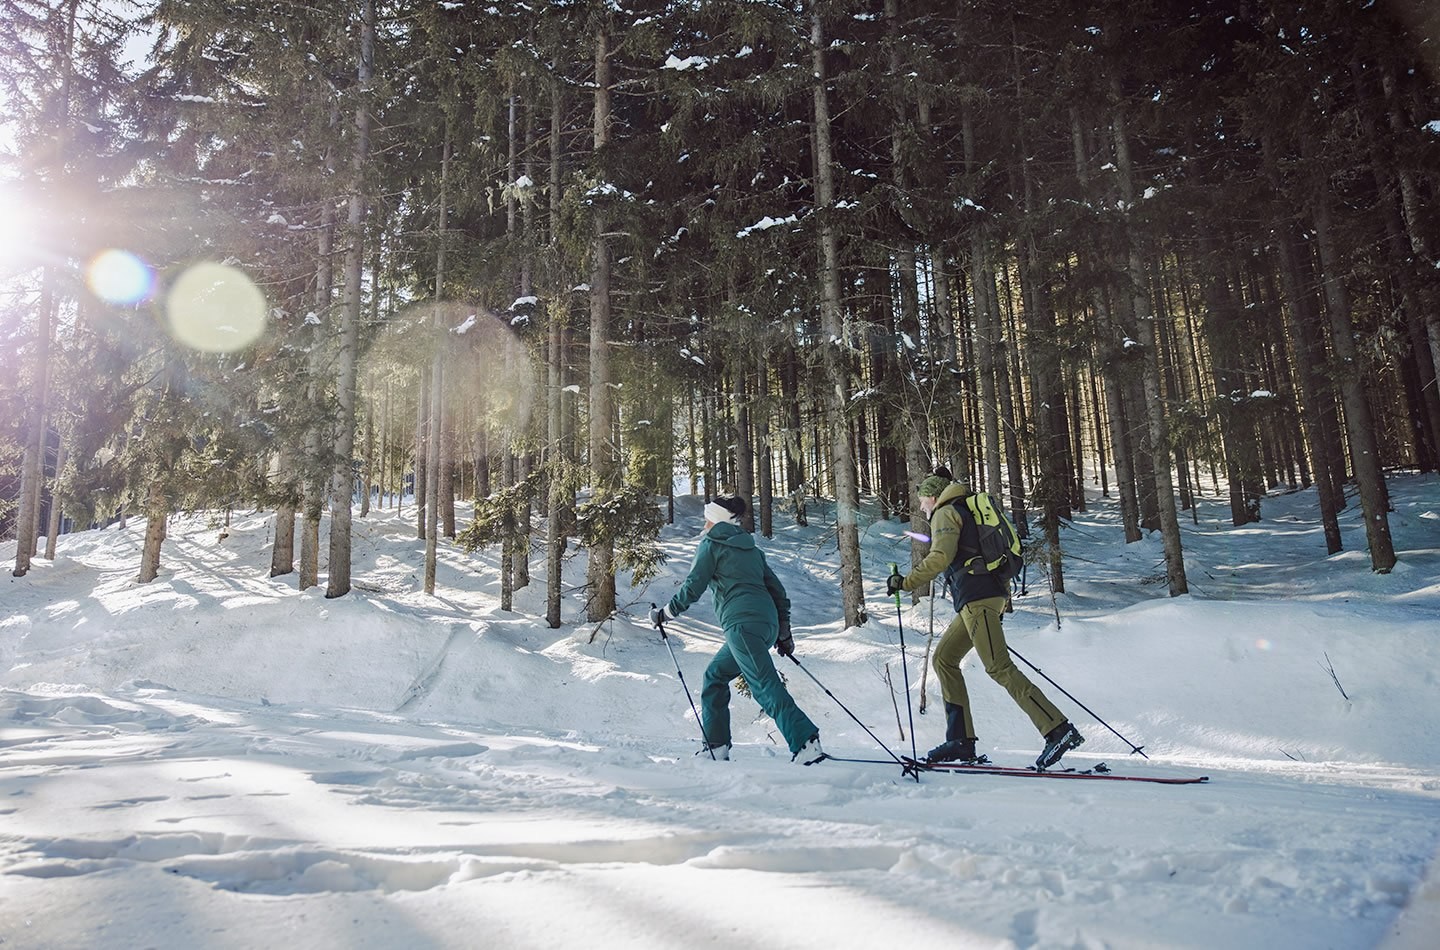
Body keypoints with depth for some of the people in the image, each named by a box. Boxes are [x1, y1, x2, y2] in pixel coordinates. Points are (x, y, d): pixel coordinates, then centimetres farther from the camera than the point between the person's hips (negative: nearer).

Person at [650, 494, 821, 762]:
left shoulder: (711, 545, 5)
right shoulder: (751, 549, 25)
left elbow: (692, 588, -1)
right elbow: (778, 591, 22)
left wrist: (664, 613, 13)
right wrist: (784, 633, 25)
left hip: (742, 624, -8)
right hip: (768, 625, 8)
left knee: (766, 686, -14)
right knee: (715, 675, 19)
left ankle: (806, 743, -26)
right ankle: (716, 746, 18)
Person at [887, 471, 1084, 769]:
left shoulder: (945, 513, 0)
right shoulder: (967, 511, 28)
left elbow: (940, 557, -17)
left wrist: (906, 582, -11)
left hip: (976, 597, -10)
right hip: (992, 594, 10)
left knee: (999, 668, -13)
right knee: (943, 659, 10)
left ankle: (1059, 730, -16)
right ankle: (961, 740, 6)